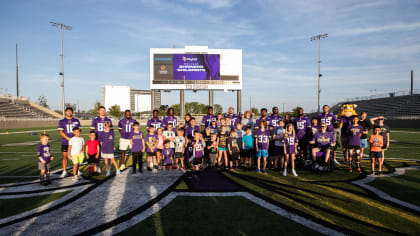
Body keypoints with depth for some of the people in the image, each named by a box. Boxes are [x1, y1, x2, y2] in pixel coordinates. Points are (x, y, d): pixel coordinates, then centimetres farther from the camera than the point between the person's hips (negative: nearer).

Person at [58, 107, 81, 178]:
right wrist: (68, 138, -14)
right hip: (65, 142, -1)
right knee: (65, 156, 3)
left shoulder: (76, 121, 9)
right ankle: (64, 172, 14)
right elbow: (60, 131, -4)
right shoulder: (61, 121, 3)